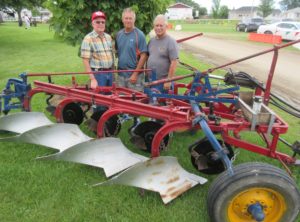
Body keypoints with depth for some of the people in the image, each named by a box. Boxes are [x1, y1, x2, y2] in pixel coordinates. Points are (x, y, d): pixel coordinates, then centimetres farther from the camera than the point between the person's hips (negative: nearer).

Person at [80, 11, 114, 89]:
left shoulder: (108, 37, 10)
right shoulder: (88, 38, -10)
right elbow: (85, 60, -13)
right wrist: (92, 79, -18)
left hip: (109, 73, 6)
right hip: (98, 73, -6)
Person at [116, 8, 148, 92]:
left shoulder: (139, 35, -8)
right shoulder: (119, 34, 8)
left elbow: (143, 56, -11)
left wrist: (135, 74, -14)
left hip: (134, 75, -5)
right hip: (121, 74, 5)